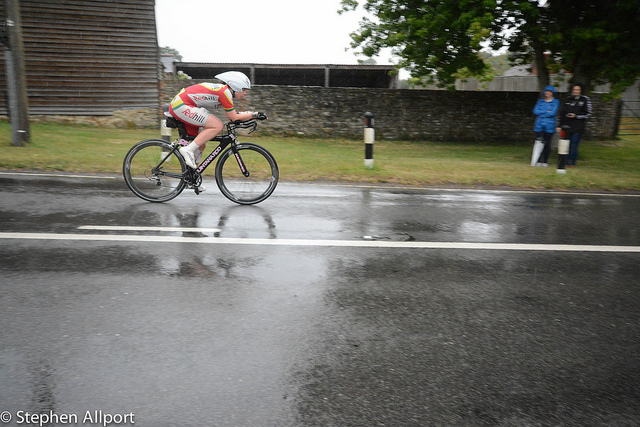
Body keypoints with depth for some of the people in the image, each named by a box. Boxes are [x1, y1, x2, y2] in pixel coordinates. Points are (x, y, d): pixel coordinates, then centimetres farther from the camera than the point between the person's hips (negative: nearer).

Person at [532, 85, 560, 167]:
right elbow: (535, 111, 1)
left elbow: (553, 113, -9)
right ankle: (538, 161, 5)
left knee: (547, 144, 0)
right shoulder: (540, 101, 13)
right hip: (539, 125, 2)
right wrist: (546, 112, -6)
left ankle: (545, 161, 8)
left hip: (549, 126, -2)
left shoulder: (555, 102, 3)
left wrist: (541, 113, -5)